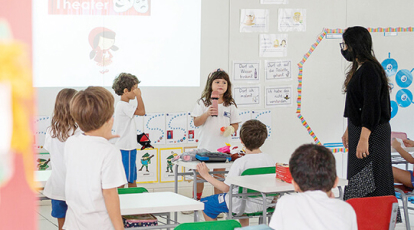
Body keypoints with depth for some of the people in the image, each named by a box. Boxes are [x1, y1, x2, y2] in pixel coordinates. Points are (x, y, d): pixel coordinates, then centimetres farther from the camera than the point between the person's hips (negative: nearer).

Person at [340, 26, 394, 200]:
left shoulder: (369, 70, -18)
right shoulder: (359, 68, 13)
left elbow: (371, 107, -23)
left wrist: (364, 138, -25)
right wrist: (349, 130, 24)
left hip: (371, 133, -10)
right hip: (358, 130, 10)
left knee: (370, 187, -7)